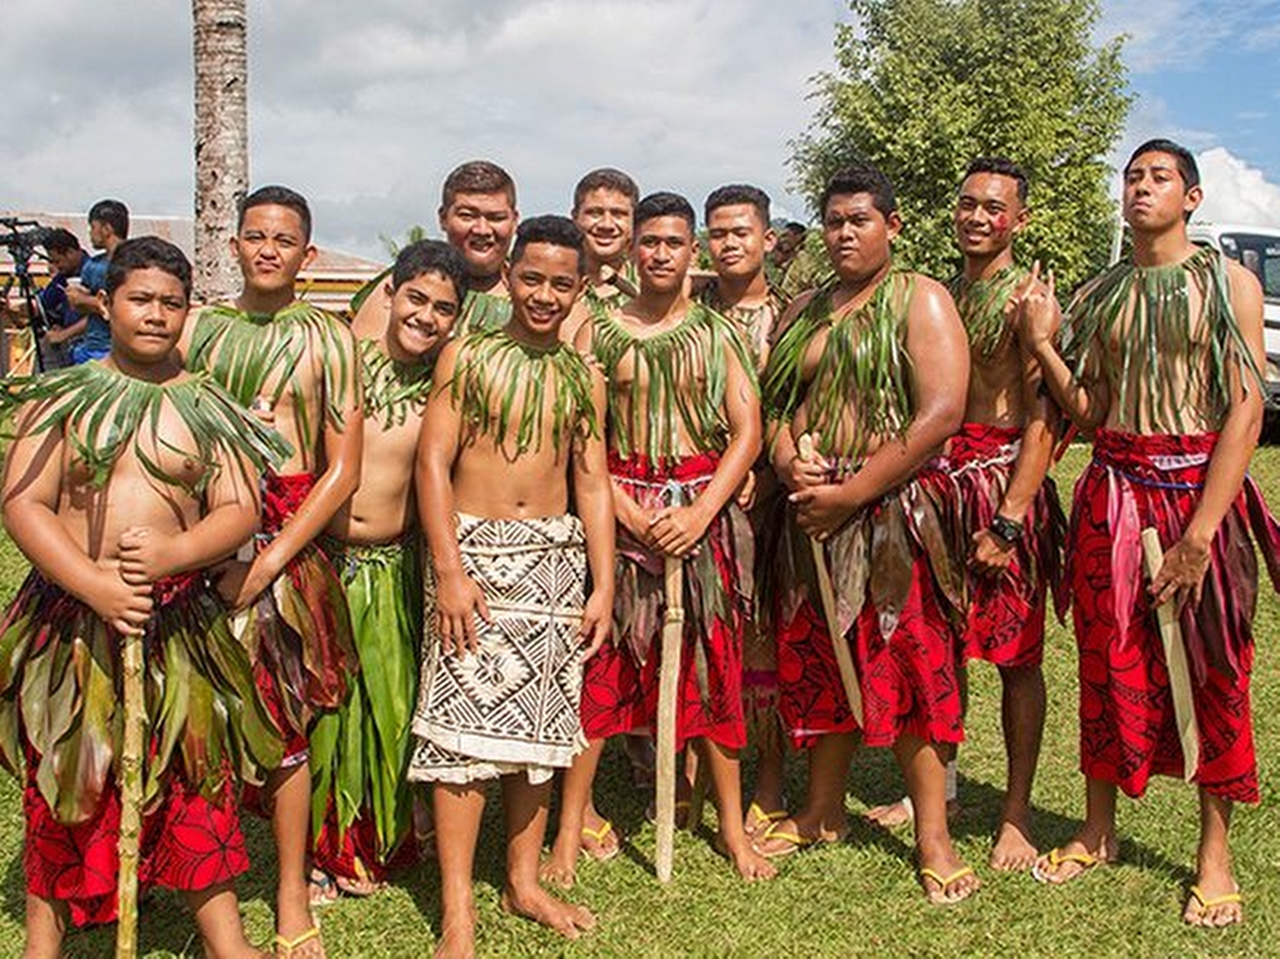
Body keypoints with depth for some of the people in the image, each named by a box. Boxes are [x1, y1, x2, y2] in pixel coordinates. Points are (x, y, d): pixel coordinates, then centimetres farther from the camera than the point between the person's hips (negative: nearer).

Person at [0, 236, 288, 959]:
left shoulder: (208, 407, 6)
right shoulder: (63, 396, 3)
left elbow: (241, 510, 0)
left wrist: (174, 554, -19)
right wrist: (94, 584, -19)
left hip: (179, 625, 0)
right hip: (72, 619, 0)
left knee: (197, 774, 4)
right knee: (62, 784, 9)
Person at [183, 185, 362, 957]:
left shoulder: (327, 339, 3)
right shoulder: (198, 329, 9)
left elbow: (344, 471, -1)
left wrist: (269, 561, -10)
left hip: (290, 543, -2)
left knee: (283, 720, 3)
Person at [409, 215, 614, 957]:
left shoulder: (584, 378, 10)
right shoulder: (467, 357, -1)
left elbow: (593, 483, 10)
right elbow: (433, 461, -6)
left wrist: (602, 586, 4)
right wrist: (449, 570, -15)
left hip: (556, 556, 4)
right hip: (476, 549, -4)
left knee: (542, 723, 9)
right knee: (465, 727, -6)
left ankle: (525, 881, 24)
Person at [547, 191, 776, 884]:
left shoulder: (716, 333, 7)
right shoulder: (599, 332, 4)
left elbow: (747, 432, 1)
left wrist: (700, 513, -11)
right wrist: (633, 515, -13)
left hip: (703, 510, 1)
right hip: (618, 509, -1)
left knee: (712, 667, 6)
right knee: (598, 665, -1)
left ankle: (731, 824, 18)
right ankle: (570, 828, 9)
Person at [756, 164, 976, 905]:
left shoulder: (920, 300, -3)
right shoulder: (805, 311, 16)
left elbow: (941, 412, -15)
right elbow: (775, 401, 15)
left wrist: (850, 494, -17)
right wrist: (787, 459, -9)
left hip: (892, 510, -6)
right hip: (810, 511, 6)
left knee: (909, 662, -3)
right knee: (818, 660, 11)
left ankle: (933, 832, 9)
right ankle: (823, 813, 26)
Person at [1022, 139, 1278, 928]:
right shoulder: (1099, 294, 10)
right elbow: (1089, 412, 7)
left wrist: (1200, 533, -17)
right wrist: (1042, 345, -7)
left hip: (1200, 488, -3)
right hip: (1112, 493, 4)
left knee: (1211, 671, 5)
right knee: (1107, 660, 10)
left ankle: (1215, 852, 20)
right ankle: (1098, 833, 25)